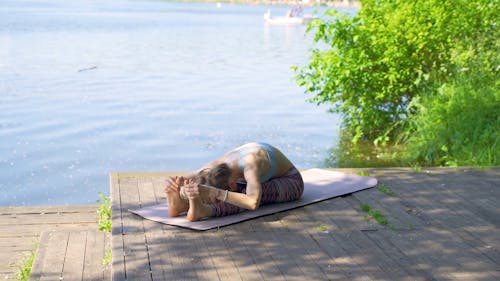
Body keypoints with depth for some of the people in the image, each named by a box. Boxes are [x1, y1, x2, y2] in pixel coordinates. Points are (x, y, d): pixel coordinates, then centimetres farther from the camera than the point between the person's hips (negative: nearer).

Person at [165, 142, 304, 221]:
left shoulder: (250, 167, -45)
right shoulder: (218, 167, -22)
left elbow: (253, 203, -62)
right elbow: (182, 180, -19)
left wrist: (215, 192, -67)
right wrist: (172, 183, -44)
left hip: (291, 182, -8)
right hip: (268, 180, 8)